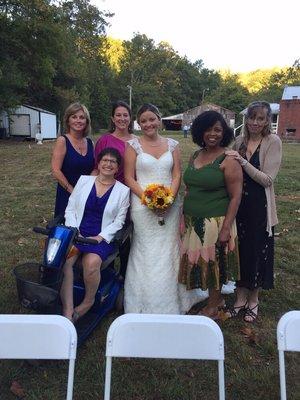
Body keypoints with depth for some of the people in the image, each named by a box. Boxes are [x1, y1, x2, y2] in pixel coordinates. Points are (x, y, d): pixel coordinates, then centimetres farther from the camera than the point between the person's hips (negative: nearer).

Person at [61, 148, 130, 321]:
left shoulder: (123, 190, 5)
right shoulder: (84, 180, 11)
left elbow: (119, 221, 2)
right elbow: (70, 209, 10)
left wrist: (100, 237, -11)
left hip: (103, 237, -2)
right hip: (77, 233, 2)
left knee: (91, 263, -31)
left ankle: (88, 301, -1)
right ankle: (68, 310, -18)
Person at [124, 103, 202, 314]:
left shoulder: (172, 144, 9)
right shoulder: (134, 145, 2)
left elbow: (177, 175, 5)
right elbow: (129, 178, -2)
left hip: (169, 205, 2)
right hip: (143, 206, -2)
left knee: (168, 252, 8)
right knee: (146, 253, 2)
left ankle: (170, 304, 26)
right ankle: (146, 306, 18)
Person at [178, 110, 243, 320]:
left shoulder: (228, 161, -11)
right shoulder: (195, 156, 9)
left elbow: (235, 197, -13)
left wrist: (226, 228, -18)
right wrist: (184, 218, 9)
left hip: (215, 222, -6)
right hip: (193, 222, 6)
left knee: (213, 263, 7)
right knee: (197, 261, 14)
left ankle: (213, 307, 29)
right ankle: (217, 298, 37)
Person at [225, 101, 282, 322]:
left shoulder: (273, 142, -8)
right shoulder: (240, 140, 6)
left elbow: (267, 179, -15)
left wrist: (243, 161, -22)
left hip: (260, 207, -4)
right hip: (238, 204, 4)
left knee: (258, 251, 8)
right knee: (239, 250, 10)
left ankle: (253, 300, 30)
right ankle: (240, 298, 29)